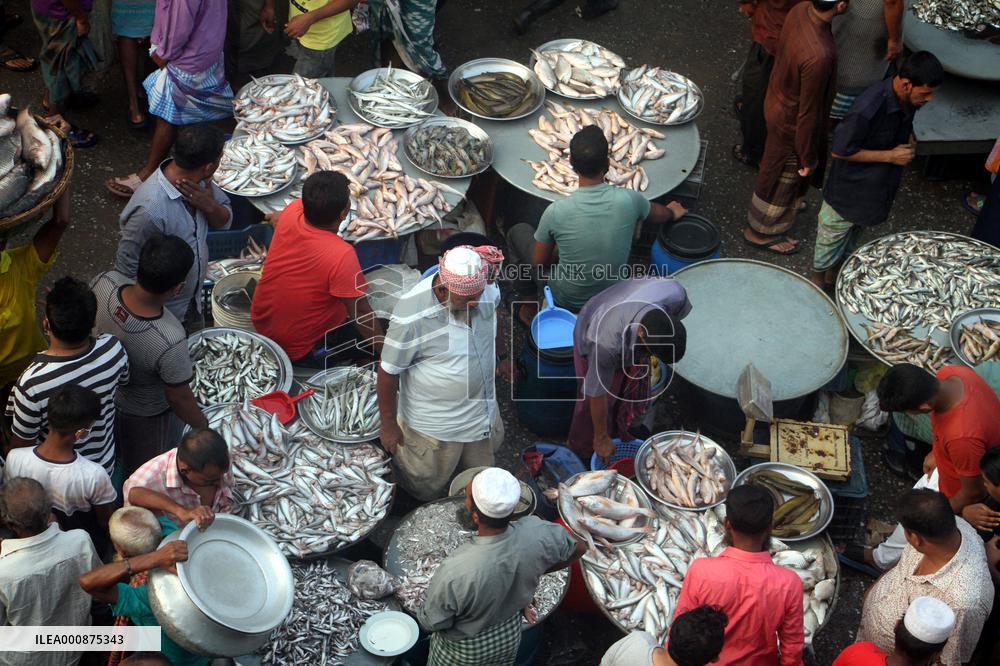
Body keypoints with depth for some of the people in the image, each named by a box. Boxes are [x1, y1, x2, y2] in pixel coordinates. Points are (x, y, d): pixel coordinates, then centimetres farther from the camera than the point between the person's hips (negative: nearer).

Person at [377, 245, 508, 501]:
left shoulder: (485, 290, -18)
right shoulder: (411, 317, -35)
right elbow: (388, 372, -22)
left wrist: (501, 356, 21)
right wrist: (388, 424, -13)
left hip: (483, 411, 5)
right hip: (434, 425, -5)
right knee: (428, 490, 18)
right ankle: (396, 449, 46)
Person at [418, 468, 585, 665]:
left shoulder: (454, 572, -42)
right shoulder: (536, 533, -31)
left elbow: (431, 622, -23)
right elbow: (578, 549, -9)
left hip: (464, 650, -3)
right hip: (510, 636, 3)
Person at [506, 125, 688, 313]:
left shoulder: (556, 212, -30)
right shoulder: (629, 200, -24)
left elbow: (539, 262, -12)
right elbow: (660, 214, 2)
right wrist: (672, 212, 27)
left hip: (568, 302, -2)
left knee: (518, 231, 17)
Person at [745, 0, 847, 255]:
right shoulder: (819, 56, -42)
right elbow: (808, 112, -28)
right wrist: (808, 157, -13)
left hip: (778, 101, 7)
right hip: (791, 123, -7)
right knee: (783, 179, 19)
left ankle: (786, 204, 60)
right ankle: (761, 232, 42)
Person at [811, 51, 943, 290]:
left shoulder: (908, 99, -12)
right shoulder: (869, 108, -36)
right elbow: (840, 151, -26)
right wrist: (889, 156, -25)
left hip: (878, 187, 7)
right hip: (849, 189, -7)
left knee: (854, 233, 26)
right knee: (833, 234, 17)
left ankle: (834, 275, 48)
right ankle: (818, 279, 39)